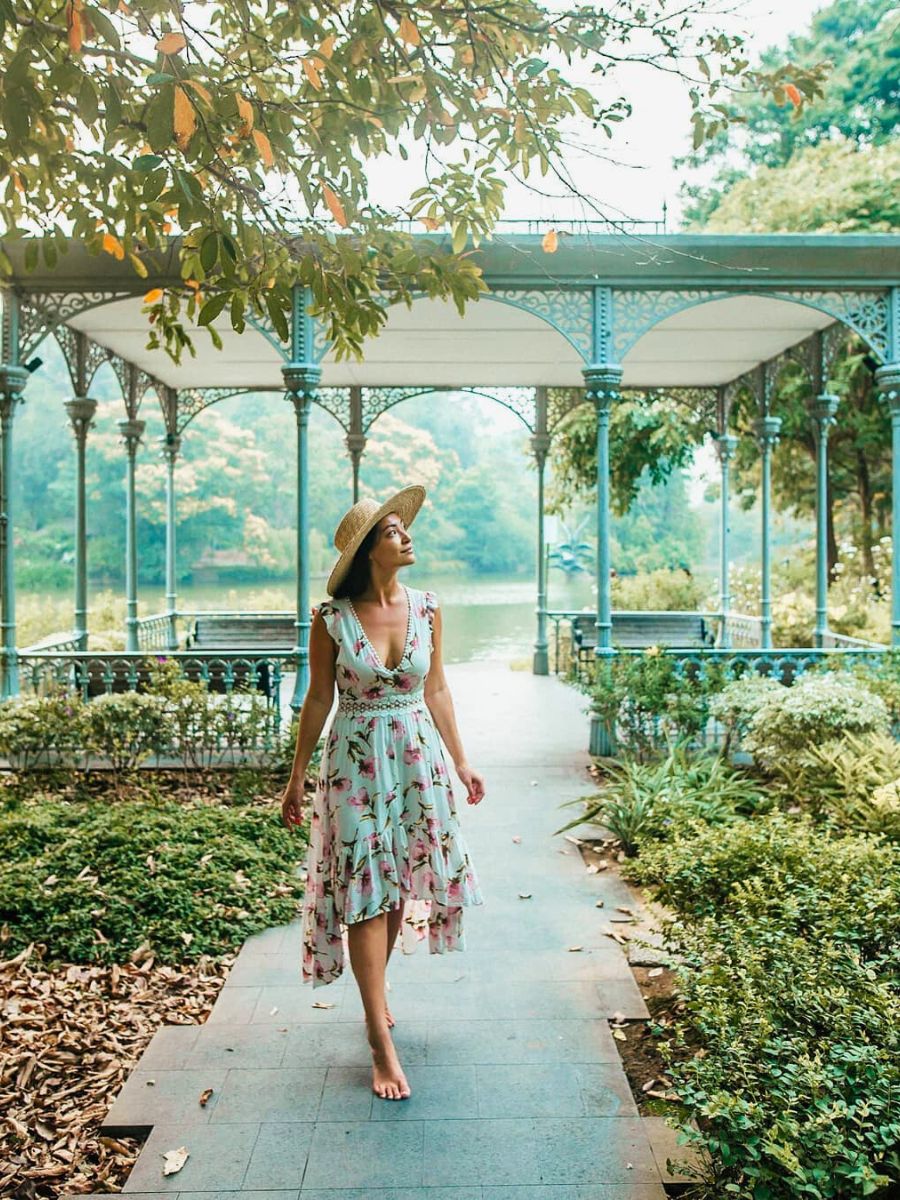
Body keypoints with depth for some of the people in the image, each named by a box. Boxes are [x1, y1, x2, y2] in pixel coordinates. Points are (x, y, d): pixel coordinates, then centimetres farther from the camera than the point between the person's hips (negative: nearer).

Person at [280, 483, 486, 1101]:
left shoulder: (427, 608, -1)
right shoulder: (332, 619, -9)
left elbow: (437, 691, 7)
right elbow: (318, 700, -1)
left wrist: (462, 762, 9)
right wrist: (297, 777, 4)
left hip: (419, 756, 3)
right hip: (356, 759, -3)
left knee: (400, 885, 13)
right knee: (364, 893, -1)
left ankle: (375, 987, 39)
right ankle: (383, 1045, 8)